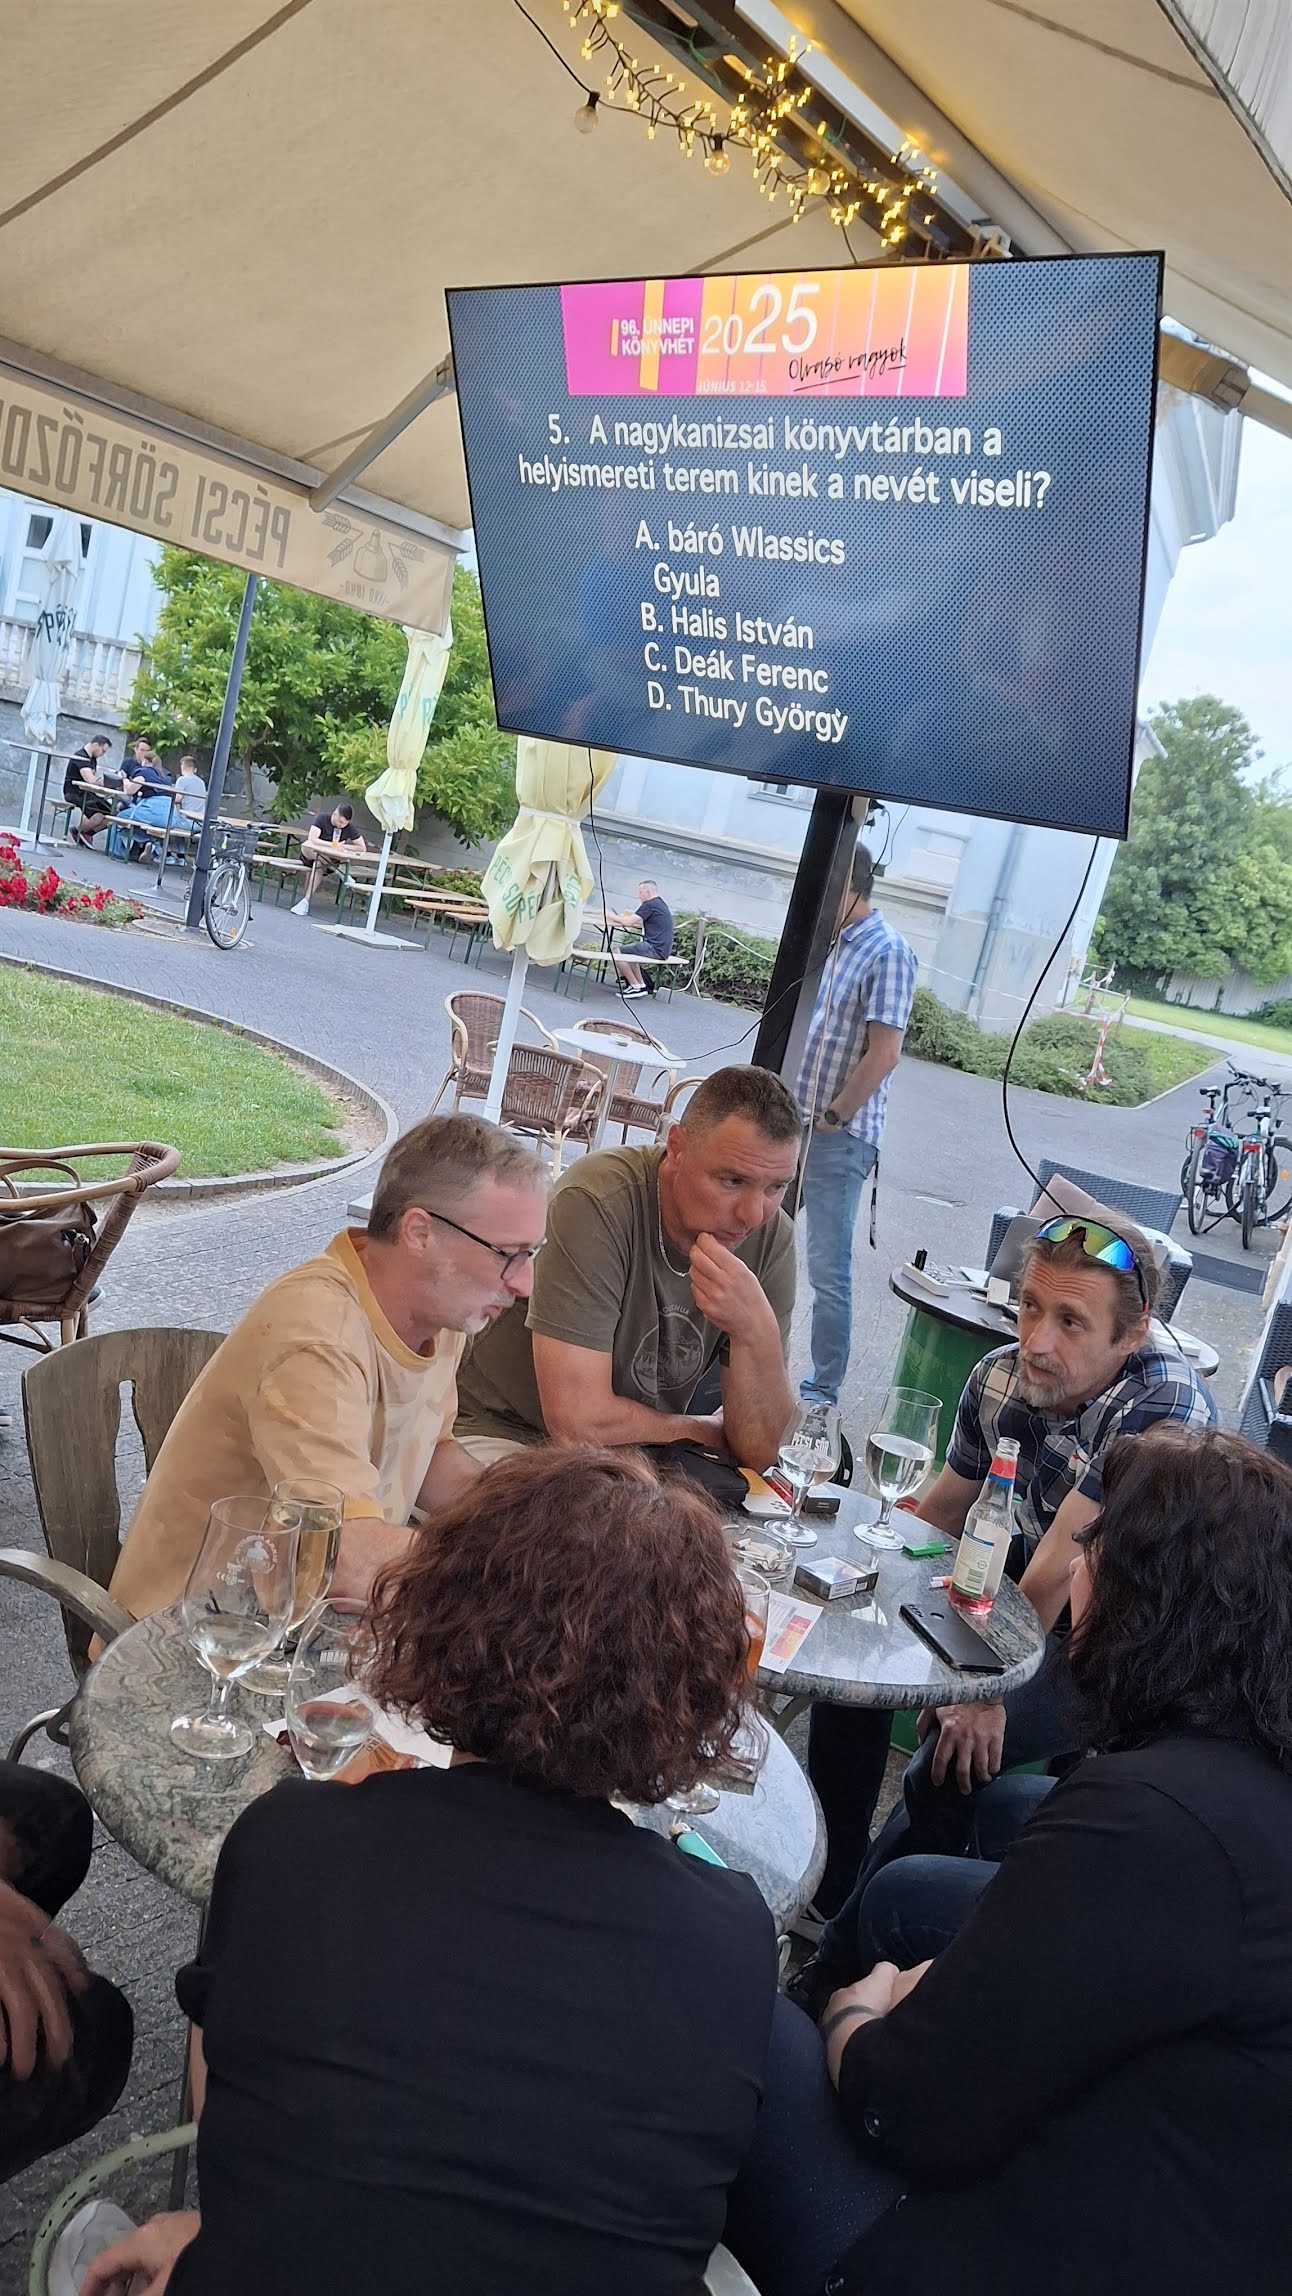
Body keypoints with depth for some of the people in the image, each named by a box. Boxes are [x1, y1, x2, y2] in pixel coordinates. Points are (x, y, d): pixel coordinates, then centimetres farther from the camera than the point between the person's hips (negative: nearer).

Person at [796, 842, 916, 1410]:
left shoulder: (887, 953, -15)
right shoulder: (832, 943, 10)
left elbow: (884, 1054, -19)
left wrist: (832, 1118, -13)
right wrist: (789, 1107, 10)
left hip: (838, 1138, -9)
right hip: (794, 1124, 9)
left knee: (828, 1269, -1)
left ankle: (824, 1389, 11)